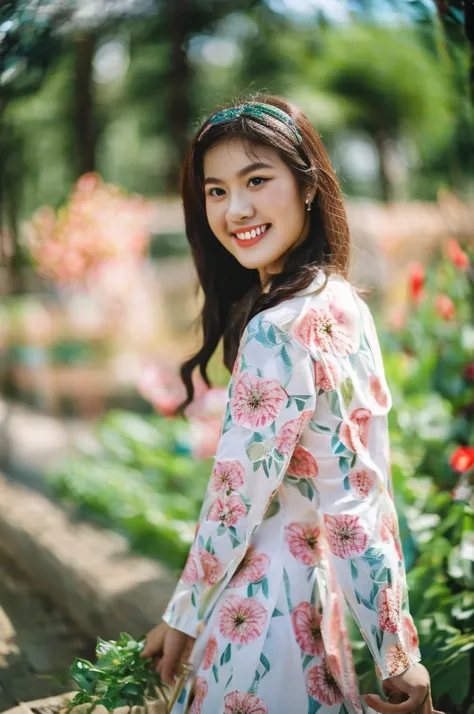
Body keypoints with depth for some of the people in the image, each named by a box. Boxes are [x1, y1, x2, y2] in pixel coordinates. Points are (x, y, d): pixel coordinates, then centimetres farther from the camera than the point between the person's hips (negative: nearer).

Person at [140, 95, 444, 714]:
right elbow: (367, 484, 5)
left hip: (261, 604, -8)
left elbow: (236, 500, -19)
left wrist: (184, 616, -4)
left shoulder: (279, 331, -24)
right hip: (316, 592, 8)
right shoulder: (345, 304, 4)